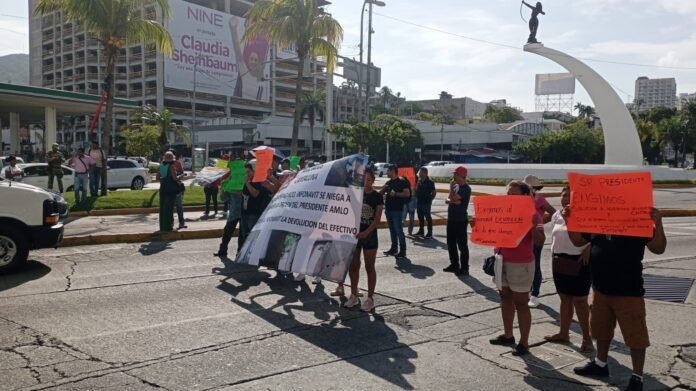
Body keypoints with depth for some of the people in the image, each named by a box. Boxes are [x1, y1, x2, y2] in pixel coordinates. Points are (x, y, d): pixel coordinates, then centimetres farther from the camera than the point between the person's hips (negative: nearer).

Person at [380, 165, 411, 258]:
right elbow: (381, 193, 20)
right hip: (389, 209, 8)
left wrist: (395, 194, -23)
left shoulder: (401, 181, -7)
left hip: (397, 209, -8)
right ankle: (394, 248, 19)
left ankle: (402, 251, -4)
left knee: (398, 230, -8)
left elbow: (407, 193, -15)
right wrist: (383, 188, 0)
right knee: (392, 230, 12)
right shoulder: (388, 182, 15)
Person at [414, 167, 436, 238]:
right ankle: (421, 231, 23)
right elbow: (416, 190, 14)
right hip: (419, 202, 7)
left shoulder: (429, 182, -9)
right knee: (420, 217, 13)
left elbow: (434, 192, -8)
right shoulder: (419, 181, 11)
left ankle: (430, 232, 4)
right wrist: (417, 184, 2)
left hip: (426, 203, -7)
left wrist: (430, 199, -6)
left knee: (428, 217, -1)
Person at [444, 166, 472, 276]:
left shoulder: (466, 188, -14)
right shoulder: (456, 186, 12)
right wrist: (454, 201, -14)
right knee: (451, 243, 15)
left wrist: (451, 187, -8)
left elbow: (453, 198, -22)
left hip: (460, 220, -9)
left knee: (462, 244, -4)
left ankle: (464, 268, 2)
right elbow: (449, 199, 8)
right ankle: (454, 264, 27)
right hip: (451, 219, 9)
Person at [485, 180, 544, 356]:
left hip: (521, 264, -7)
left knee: (520, 303, -1)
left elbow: (540, 240, -18)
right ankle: (508, 335, 29)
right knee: (505, 297, 16)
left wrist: (534, 225, -34)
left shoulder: (531, 213, -12)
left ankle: (524, 342, 8)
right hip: (502, 260, 7)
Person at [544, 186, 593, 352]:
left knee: (579, 300, -1)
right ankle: (563, 333, 28)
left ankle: (587, 337, 10)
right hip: (559, 262, 7)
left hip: (579, 262, -6)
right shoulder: (556, 215, 7)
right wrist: (554, 256, 12)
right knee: (565, 298, 16)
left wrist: (588, 248, -23)